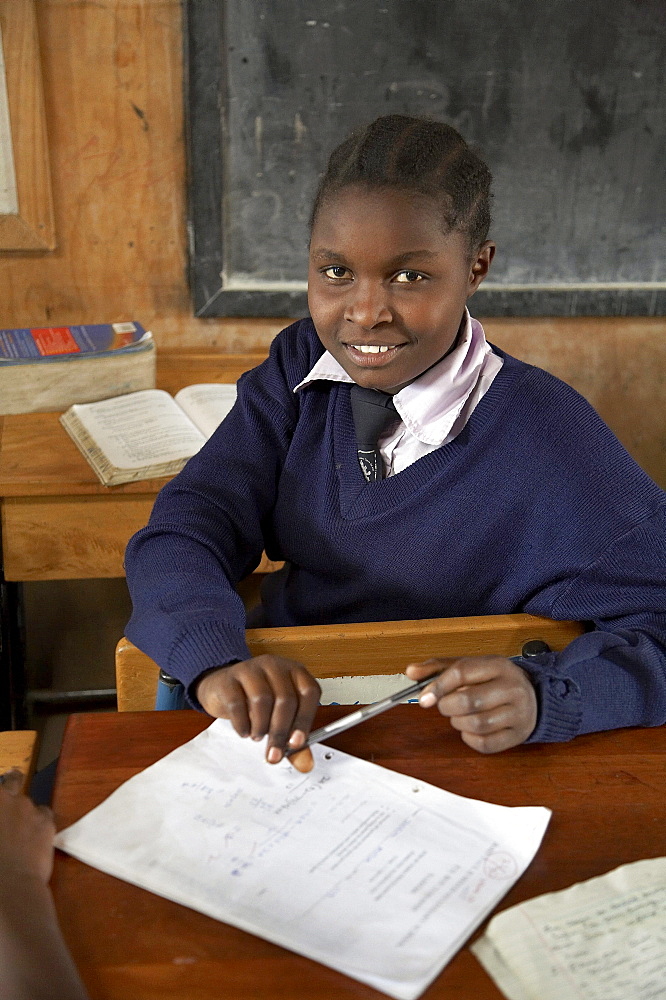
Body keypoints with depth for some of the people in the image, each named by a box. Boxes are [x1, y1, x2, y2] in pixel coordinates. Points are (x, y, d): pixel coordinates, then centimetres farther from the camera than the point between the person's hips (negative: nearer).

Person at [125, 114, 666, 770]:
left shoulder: (547, 439, -17)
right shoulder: (299, 368, -1)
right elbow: (183, 531, -9)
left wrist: (543, 697, -33)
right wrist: (216, 662, -31)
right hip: (278, 724, 5)